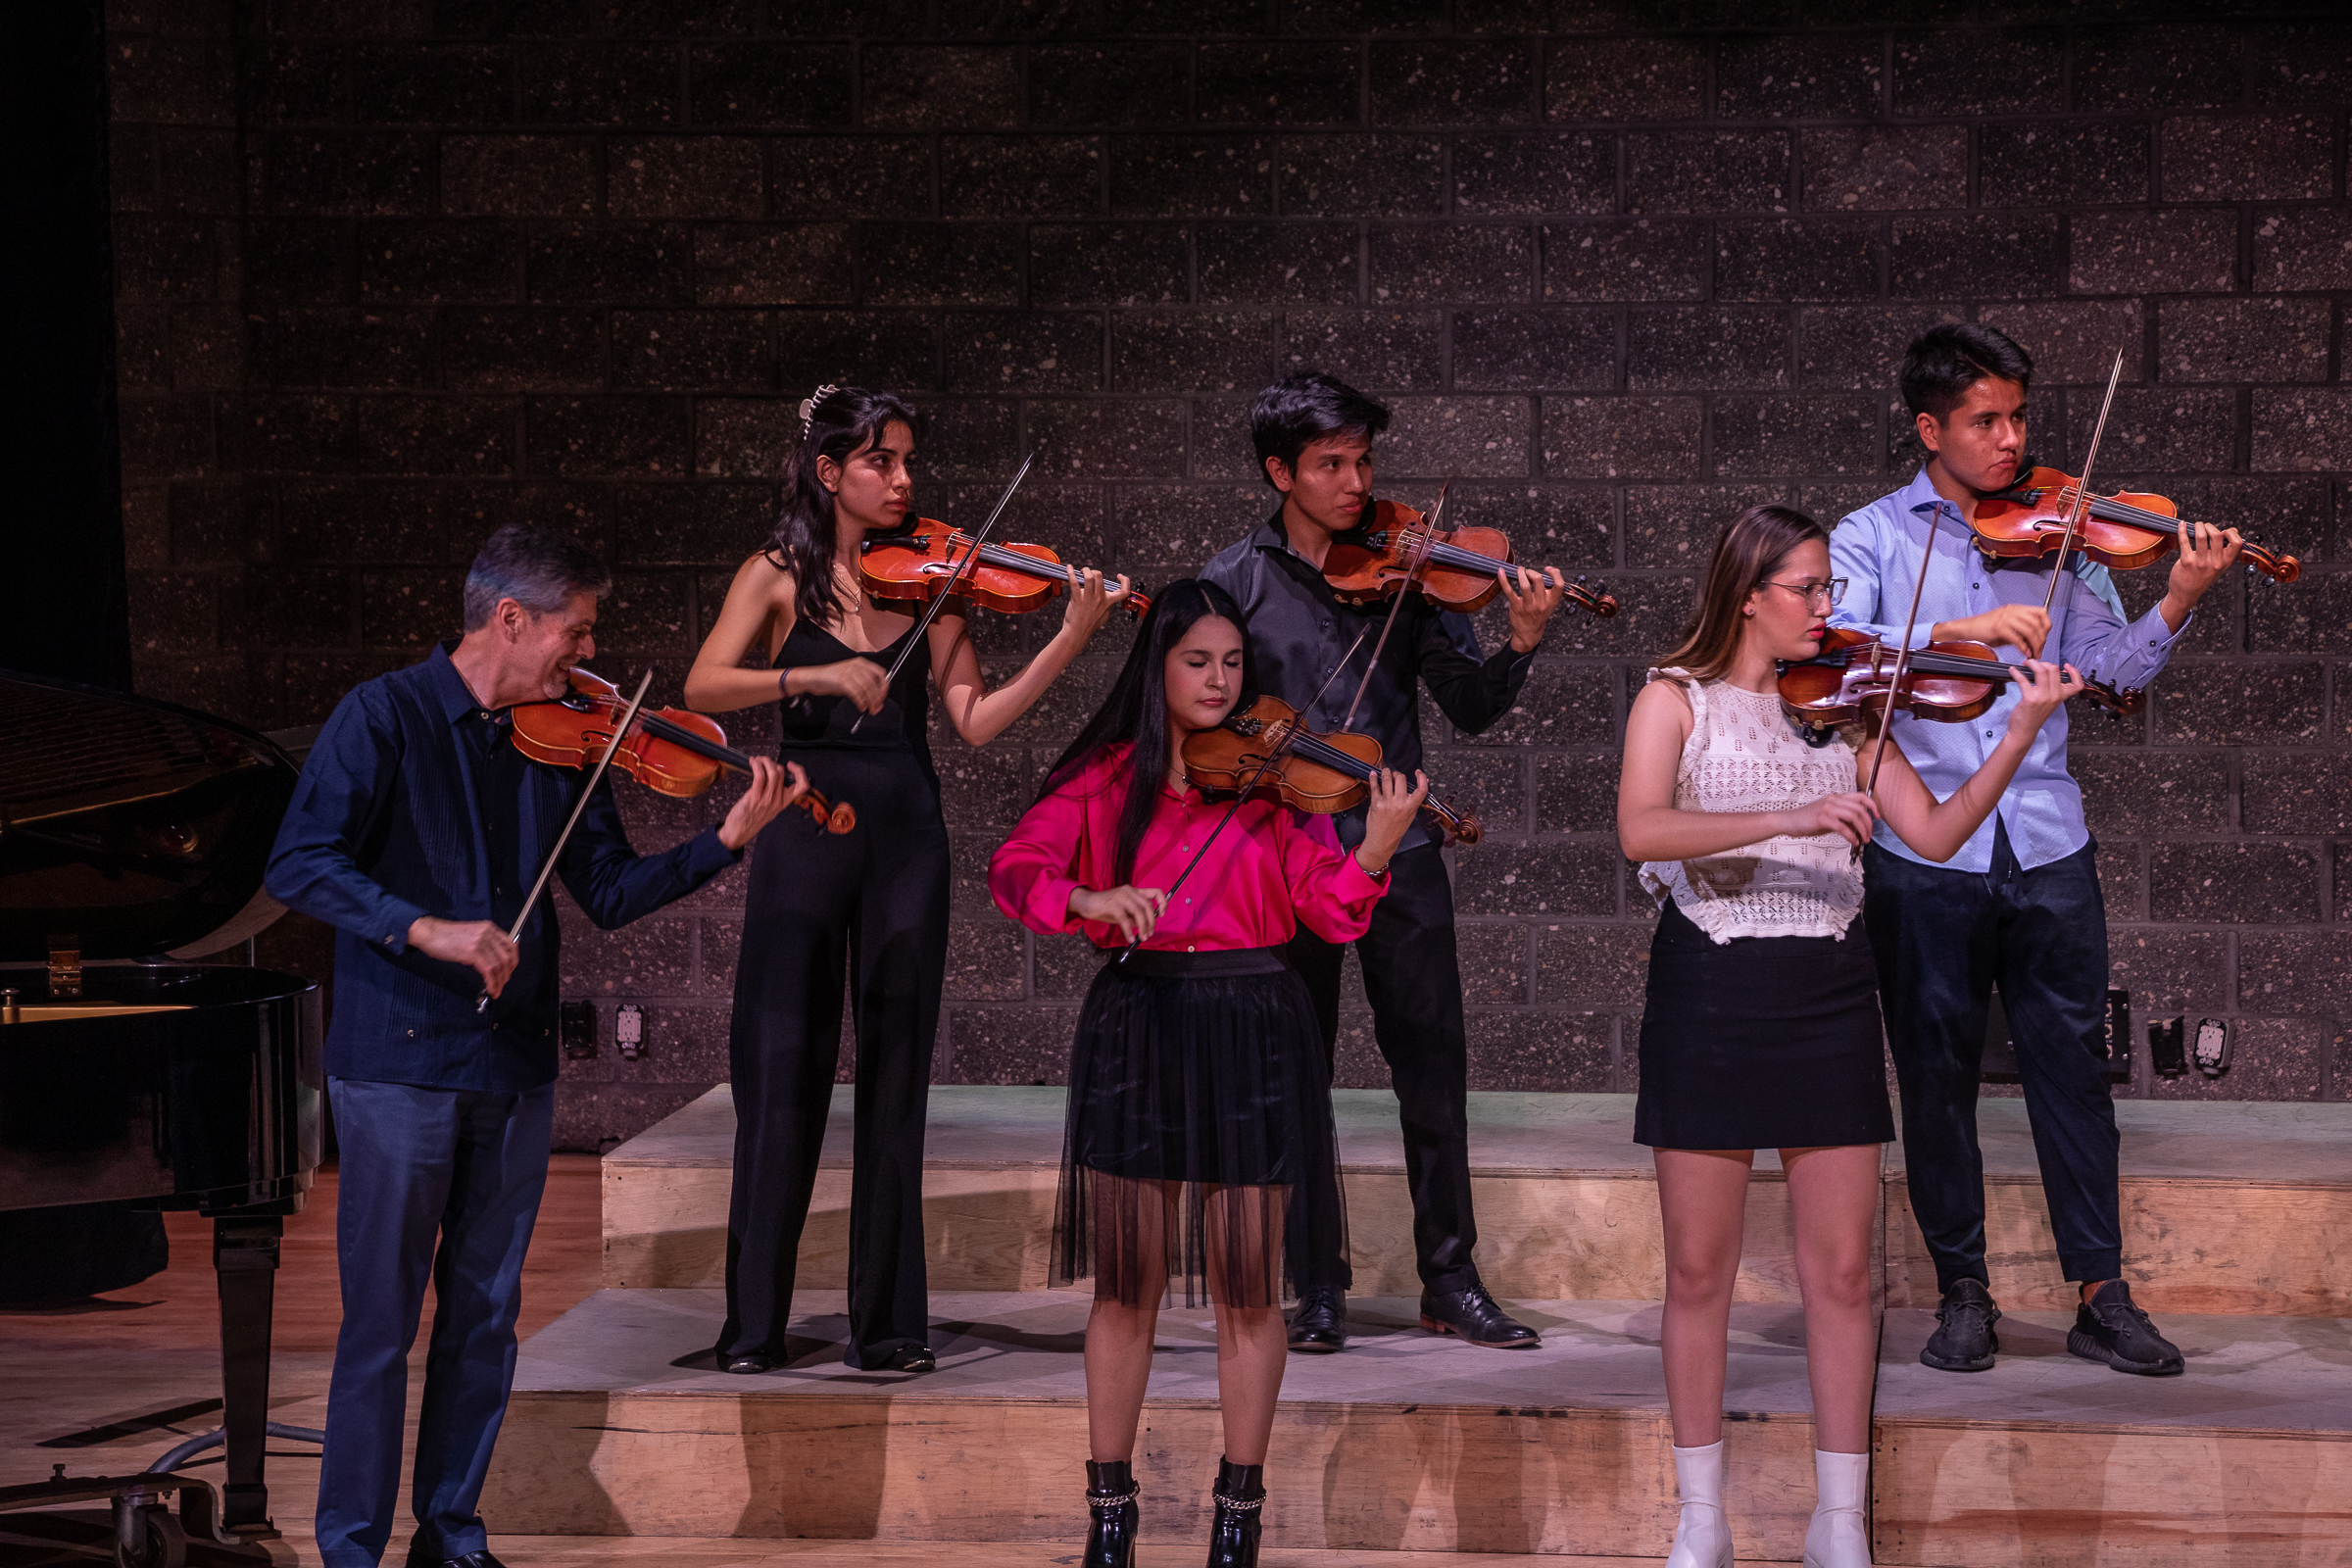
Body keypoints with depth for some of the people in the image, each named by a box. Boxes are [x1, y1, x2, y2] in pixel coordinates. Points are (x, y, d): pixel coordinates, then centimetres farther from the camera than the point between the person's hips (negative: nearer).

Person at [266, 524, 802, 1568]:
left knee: (486, 1318, 11)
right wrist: (426, 930, -28)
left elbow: (609, 892, 8)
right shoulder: (385, 717, -8)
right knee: (381, 1324, -1)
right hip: (399, 1064, -5)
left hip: (514, 1069, 6)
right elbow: (300, 867, -17)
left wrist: (727, 840, -5)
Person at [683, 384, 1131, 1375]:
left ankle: (887, 1323, 8)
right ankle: (754, 1323, 6)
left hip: (905, 838, 2)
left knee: (894, 1074, 3)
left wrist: (1070, 642, -12)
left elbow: (976, 721, -1)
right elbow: (703, 688, -10)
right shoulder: (779, 579, 3)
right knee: (781, 1072, -2)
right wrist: (816, 674, -23)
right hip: (804, 834, -2)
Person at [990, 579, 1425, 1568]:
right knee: (1127, 1281, 4)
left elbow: (1332, 914, -5)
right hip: (1137, 1030, 0)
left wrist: (1374, 849, -24)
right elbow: (1014, 868, -8)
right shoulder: (1106, 779, 4)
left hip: (1252, 1039, 0)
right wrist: (1091, 899, -27)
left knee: (1247, 1284, 3)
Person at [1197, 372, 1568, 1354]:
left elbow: (1469, 710, 1)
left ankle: (1450, 1281, 11)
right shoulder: (1234, 585, 2)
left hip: (1396, 847, 1)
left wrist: (1519, 648, -17)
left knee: (1433, 1063, 1)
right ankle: (1319, 1288, 14)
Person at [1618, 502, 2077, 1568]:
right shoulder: (1676, 701, 0)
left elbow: (1936, 835, 0)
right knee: (1699, 1270, 3)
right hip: (1708, 990, -3)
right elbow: (1640, 830, -19)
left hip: (1825, 996, 3)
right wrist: (1793, 817, -29)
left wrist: (2019, 736, -12)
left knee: (1841, 1269, 2)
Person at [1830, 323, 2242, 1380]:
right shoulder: (1874, 537, 5)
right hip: (1923, 849, -1)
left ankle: (2102, 1293, 8)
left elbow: (2111, 665, 4)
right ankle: (1963, 1291, 16)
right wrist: (1954, 630, -25)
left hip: (2045, 846, 1)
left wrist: (2178, 601, -13)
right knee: (1938, 1074, 5)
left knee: (2071, 1063, 2)